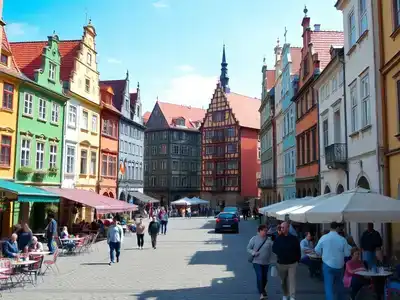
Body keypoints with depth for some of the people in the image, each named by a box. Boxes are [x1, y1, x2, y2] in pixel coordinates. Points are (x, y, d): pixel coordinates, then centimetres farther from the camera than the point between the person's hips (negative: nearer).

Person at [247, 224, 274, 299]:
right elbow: (248, 248, -4)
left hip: (266, 262, 3)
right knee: (259, 277, -11)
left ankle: (263, 289, 39)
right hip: (257, 261, -3)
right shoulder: (254, 239, -6)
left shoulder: (269, 240, -1)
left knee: (265, 277, 14)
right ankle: (262, 293, 0)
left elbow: (271, 250, 3)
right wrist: (253, 253, -18)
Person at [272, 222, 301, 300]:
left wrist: (297, 260, 2)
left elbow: (298, 251, 2)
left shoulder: (293, 238, -6)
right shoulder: (278, 239, -3)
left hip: (292, 264, -2)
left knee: (292, 280, -7)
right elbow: (274, 250, 3)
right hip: (281, 264, 2)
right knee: (283, 281, 14)